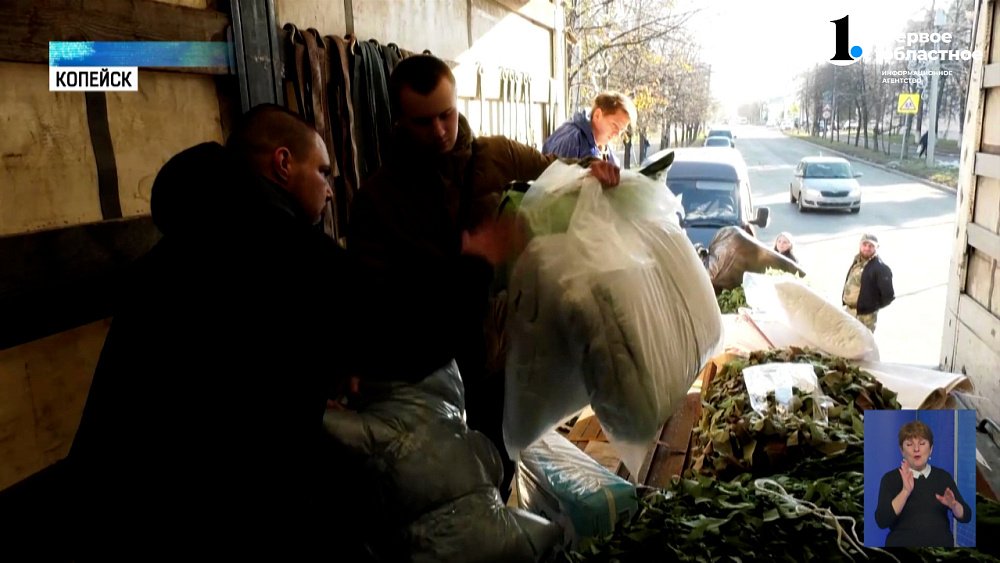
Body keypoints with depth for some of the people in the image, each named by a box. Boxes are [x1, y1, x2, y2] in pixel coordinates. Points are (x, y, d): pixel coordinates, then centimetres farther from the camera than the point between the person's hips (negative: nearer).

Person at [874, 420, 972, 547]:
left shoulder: (943, 476, 5)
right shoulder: (891, 478, -6)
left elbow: (966, 516, 2)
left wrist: (953, 505, -18)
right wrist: (905, 491, -26)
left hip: (941, 544, 3)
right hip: (903, 544, -3)